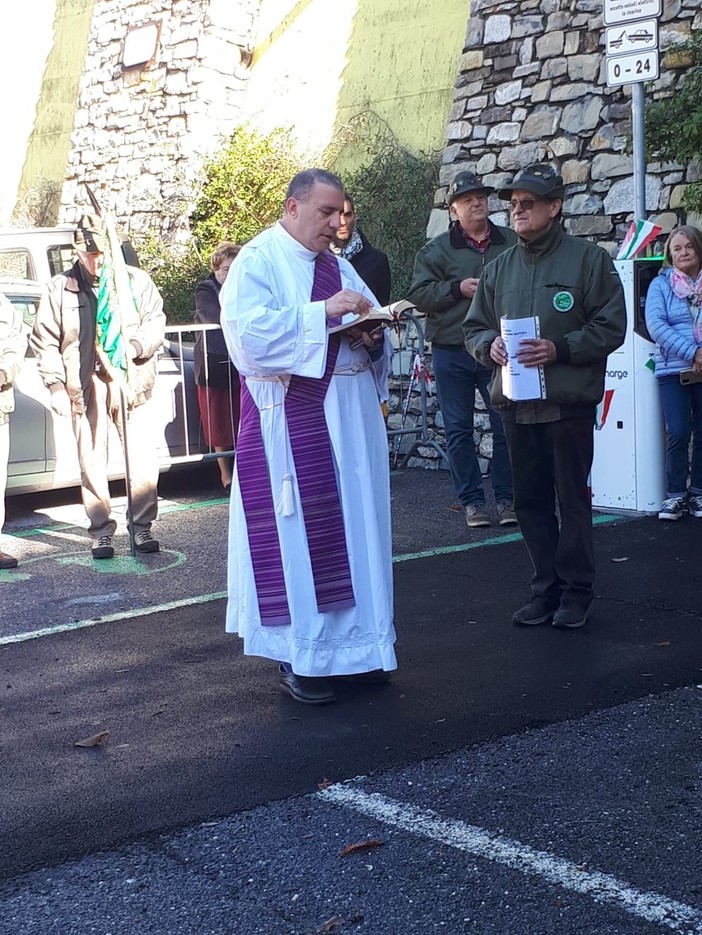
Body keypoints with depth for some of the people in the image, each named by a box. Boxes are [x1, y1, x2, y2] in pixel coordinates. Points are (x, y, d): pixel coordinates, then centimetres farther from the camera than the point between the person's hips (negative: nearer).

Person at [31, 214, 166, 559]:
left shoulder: (136, 280, 4)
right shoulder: (59, 289, 3)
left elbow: (156, 321, 7)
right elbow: (45, 341, 5)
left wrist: (136, 346, -13)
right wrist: (56, 385, -3)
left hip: (131, 382, 0)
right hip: (85, 387, 0)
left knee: (143, 459, -2)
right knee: (92, 463, 3)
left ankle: (142, 527, 11)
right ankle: (101, 531, 13)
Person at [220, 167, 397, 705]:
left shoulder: (339, 266, 17)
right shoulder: (257, 262, -4)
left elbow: (375, 331, 18)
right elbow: (251, 332, -20)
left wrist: (370, 333, -5)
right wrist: (324, 311, -22)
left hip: (351, 416, 7)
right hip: (291, 417, -7)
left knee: (355, 524, 8)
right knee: (296, 530, -4)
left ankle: (352, 642, 18)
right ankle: (298, 656, 6)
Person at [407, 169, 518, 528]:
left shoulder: (512, 243, 7)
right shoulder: (437, 250, 3)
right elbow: (418, 294, -3)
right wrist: (458, 288, -14)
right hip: (451, 353, -1)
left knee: (506, 426, 2)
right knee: (459, 430, 4)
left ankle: (505, 498, 14)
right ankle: (471, 500, 14)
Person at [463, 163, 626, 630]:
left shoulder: (589, 259, -2)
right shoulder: (500, 267, 13)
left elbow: (611, 327, -7)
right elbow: (474, 327, 17)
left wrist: (560, 349, -18)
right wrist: (490, 344, -5)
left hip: (569, 403, -5)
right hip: (516, 405, 5)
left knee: (573, 499, 2)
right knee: (531, 501, 9)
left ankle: (577, 590, 13)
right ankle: (546, 587, 20)